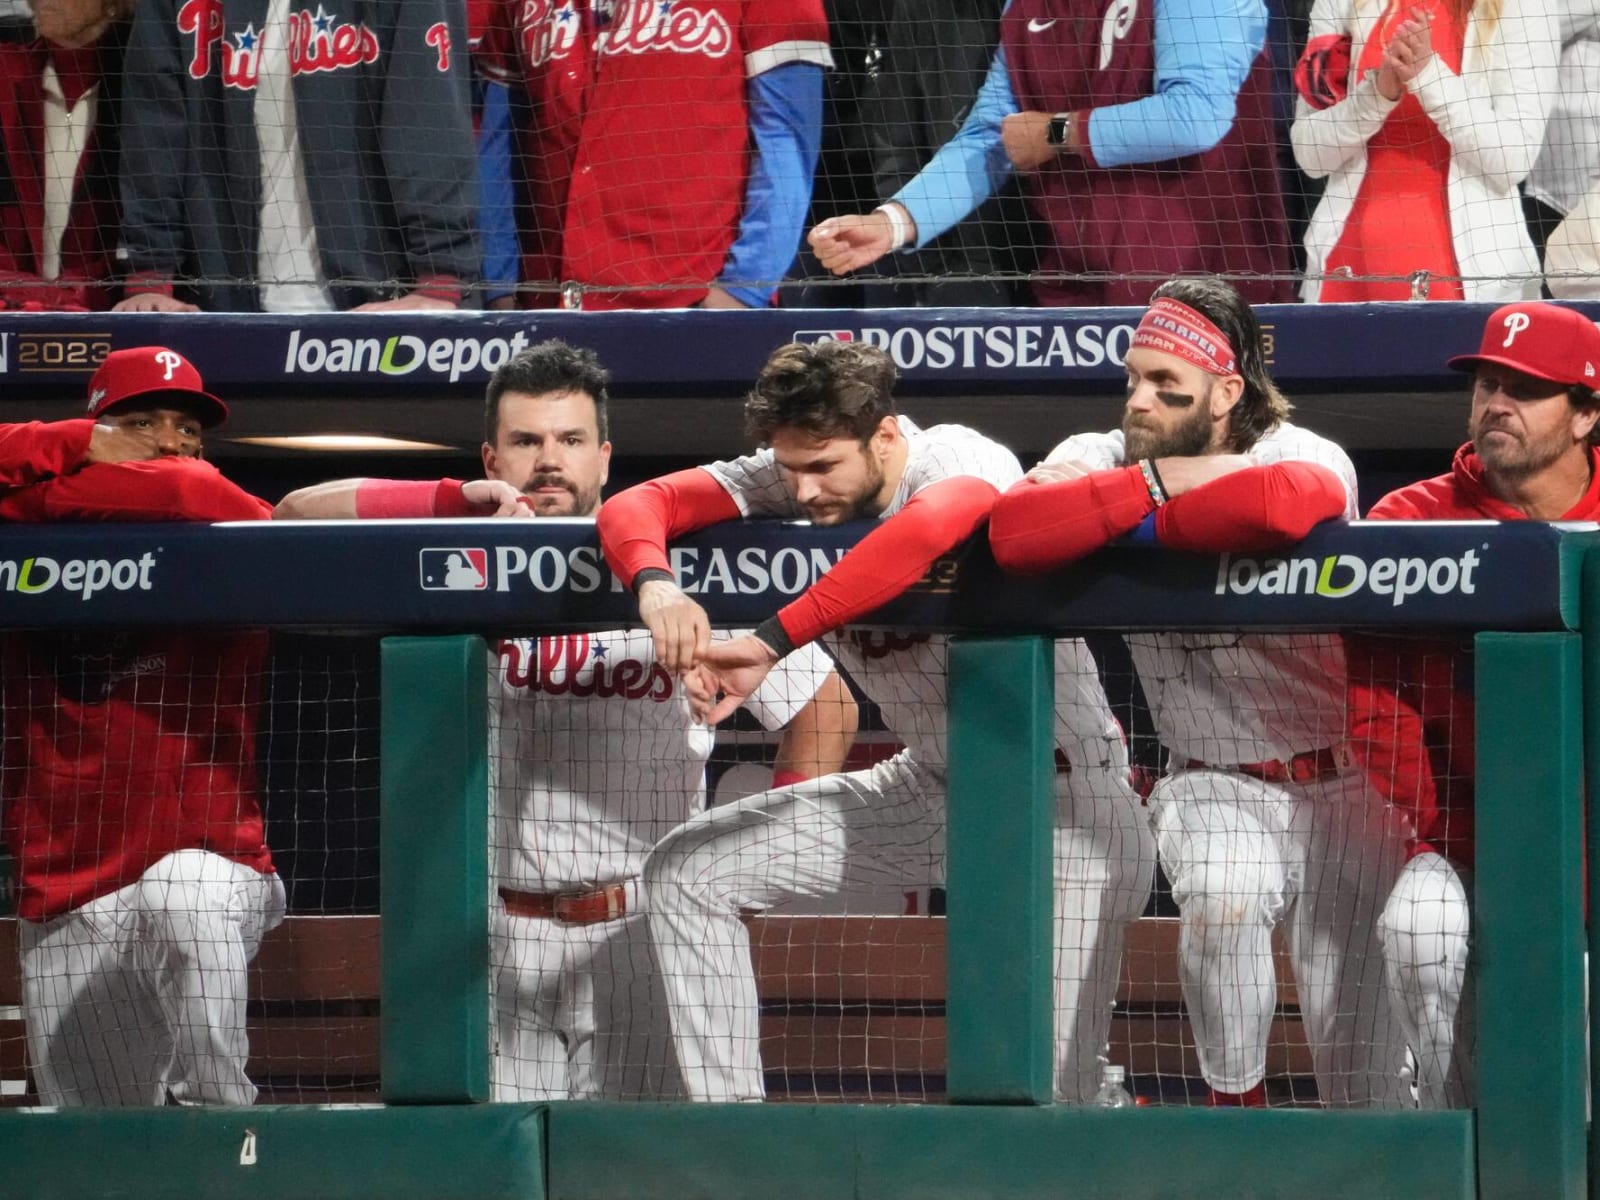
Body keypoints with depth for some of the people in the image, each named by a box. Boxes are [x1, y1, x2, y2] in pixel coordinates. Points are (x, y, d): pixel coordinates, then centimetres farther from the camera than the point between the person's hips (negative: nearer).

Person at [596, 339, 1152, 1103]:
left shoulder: (963, 460, -22)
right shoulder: (785, 477, -5)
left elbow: (925, 531, -46)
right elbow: (634, 507, -12)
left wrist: (773, 643, -43)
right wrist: (653, 581, -36)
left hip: (1063, 798, -7)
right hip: (927, 788, 7)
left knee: (1052, 1099, -15)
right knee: (686, 872, 1)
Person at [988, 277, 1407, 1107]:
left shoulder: (1306, 457, -15)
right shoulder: (1101, 461, -6)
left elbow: (1292, 503, -41)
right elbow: (1014, 532, -26)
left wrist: (1148, 522, -27)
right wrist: (1158, 483, -28)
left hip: (1342, 785, -1)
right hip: (1212, 788, 1)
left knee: (1357, 1057, -3)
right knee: (1222, 901, -31)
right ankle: (1235, 1113, -10)